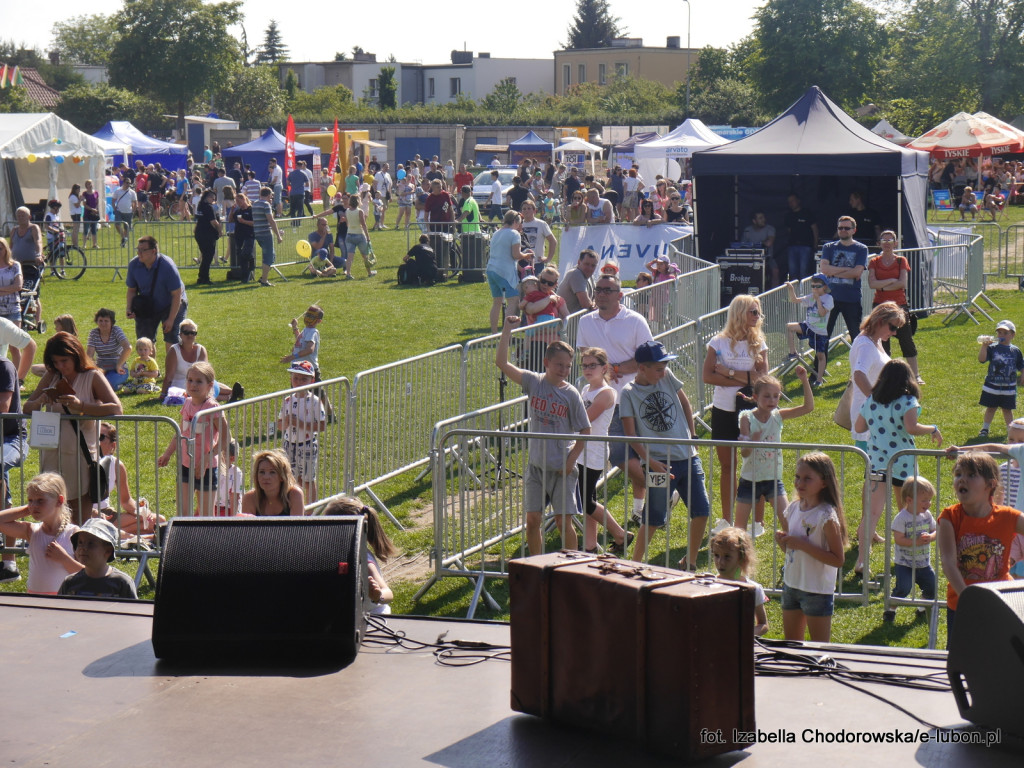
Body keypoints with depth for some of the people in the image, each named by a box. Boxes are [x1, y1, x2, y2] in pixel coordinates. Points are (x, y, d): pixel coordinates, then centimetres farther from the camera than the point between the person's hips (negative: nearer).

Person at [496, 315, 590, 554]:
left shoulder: (571, 394, -6)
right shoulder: (533, 382, -1)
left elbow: (585, 431, -2)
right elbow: (501, 363, -5)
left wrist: (571, 459, -8)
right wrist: (506, 332, -13)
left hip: (561, 469, -2)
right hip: (536, 466, 3)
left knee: (564, 522, -1)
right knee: (532, 519, 4)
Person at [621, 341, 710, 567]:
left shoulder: (667, 377, 3)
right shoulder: (628, 393, -8)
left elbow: (685, 403, 19)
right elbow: (631, 435, -10)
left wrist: (692, 435, 16)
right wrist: (652, 463, -18)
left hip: (688, 457, 5)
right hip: (659, 462, -5)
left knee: (702, 511, 3)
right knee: (653, 518, -6)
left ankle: (689, 562, 20)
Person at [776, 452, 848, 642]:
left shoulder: (827, 516, -16)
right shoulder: (793, 508, 5)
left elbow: (837, 559, -20)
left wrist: (803, 545, -24)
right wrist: (783, 541, -5)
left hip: (817, 589, -7)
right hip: (791, 584, 7)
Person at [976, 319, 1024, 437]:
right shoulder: (992, 348, -6)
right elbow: (981, 359, -18)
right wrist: (984, 346, -27)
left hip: (1009, 387, 1)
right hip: (992, 385, -1)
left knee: (1007, 409, 10)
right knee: (990, 408, 10)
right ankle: (985, 429, 20)